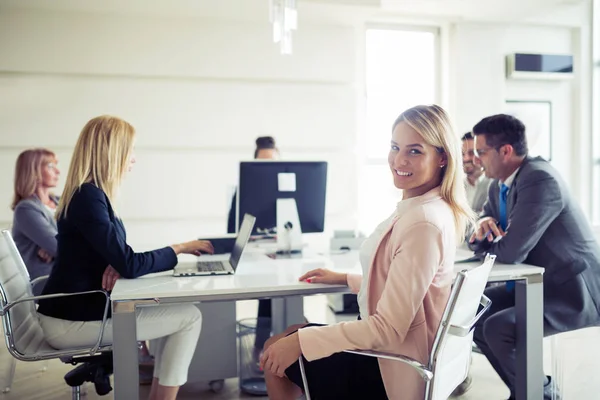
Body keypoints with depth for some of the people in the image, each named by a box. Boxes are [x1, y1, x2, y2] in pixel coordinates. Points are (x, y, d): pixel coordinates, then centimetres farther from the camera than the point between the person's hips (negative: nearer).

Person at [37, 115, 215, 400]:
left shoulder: (93, 194, 10)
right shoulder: (88, 196, -20)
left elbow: (119, 257, 10)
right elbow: (130, 265, -23)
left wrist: (116, 266, -13)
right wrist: (180, 248, -10)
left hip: (82, 307, 9)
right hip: (71, 320, -9)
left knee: (170, 308, 9)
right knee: (189, 317, -9)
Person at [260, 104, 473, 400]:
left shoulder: (423, 222, -27)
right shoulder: (422, 208, 3)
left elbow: (389, 328, -27)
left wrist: (300, 341, -23)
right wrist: (345, 279, 19)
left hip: (396, 369, -9)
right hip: (398, 349, 9)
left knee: (277, 359, 6)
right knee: (278, 345, 17)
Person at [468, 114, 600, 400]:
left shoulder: (540, 179, -25)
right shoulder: (499, 185, 3)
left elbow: (511, 252, -30)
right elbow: (485, 225, 13)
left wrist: (479, 242, -9)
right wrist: (483, 224, -12)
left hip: (574, 290, -10)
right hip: (538, 284, 10)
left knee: (498, 328, -26)